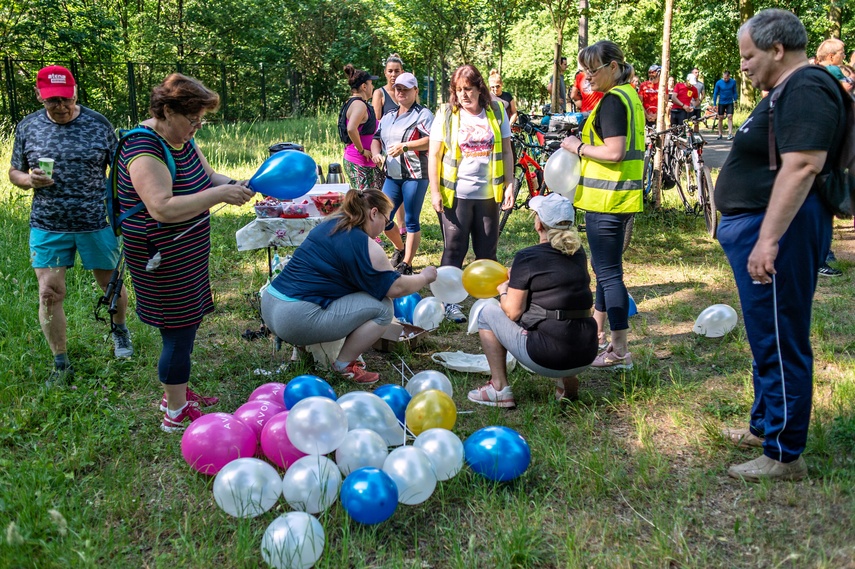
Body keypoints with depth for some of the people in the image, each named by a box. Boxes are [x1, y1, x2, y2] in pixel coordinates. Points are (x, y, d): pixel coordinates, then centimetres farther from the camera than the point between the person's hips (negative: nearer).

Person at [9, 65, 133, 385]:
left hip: (97, 223, -1)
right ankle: (61, 364, 12)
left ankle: (120, 329, 43)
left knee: (111, 284, 12)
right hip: (47, 226, 1)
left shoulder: (99, 125, -4)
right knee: (49, 294, -2)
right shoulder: (27, 127, 1)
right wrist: (30, 180, -14)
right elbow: (14, 172, 9)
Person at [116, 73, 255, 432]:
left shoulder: (182, 139, 5)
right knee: (179, 333, -1)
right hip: (163, 258, -9)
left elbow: (207, 175, 15)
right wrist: (220, 195, -34)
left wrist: (233, 185, -7)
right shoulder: (144, 151, -24)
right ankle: (176, 415, 13)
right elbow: (163, 208, -35)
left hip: (187, 252, 10)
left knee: (185, 326, 19)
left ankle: (176, 393, 36)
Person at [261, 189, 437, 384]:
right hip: (297, 320, -9)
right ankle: (344, 366, 3)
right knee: (382, 308, -4)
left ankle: (304, 346, 17)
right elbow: (396, 288, -4)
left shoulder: (329, 225, 15)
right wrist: (425, 277, 13)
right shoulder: (366, 246, -10)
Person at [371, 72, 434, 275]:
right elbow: (377, 138, 19)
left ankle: (406, 265, 8)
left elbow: (432, 140, -17)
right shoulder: (388, 116, 18)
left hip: (415, 175, -7)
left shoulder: (423, 114, -4)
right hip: (392, 176, 7)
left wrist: (404, 147, -27)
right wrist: (376, 152, -4)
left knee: (411, 221, -1)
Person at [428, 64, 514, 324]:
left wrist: (509, 185, 0)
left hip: (488, 194, 2)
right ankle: (450, 302, 12)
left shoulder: (496, 112, 4)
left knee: (487, 252, 10)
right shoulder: (446, 115, -1)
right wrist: (435, 191, -7)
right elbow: (434, 155, -1)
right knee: (454, 250, 3)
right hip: (455, 195, -2)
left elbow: (506, 152, 8)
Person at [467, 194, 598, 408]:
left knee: (487, 314, 13)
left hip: (547, 358, -7)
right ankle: (568, 380, 22)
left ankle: (499, 388, 11)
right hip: (586, 357, 7)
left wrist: (503, 291, 13)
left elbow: (513, 312, -8)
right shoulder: (578, 253, 9)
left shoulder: (527, 258, -10)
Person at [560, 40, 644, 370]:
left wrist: (578, 147, -11)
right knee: (602, 267, 21)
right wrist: (582, 146, 15)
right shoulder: (629, 96, 16)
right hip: (618, 198, 11)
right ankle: (597, 334, 35)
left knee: (609, 273, -6)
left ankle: (620, 353, 0)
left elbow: (614, 152, -24)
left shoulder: (613, 100, -16)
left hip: (607, 200, -11)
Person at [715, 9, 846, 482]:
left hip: (775, 229, -11)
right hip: (759, 226, 11)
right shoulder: (786, 91, 18)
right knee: (766, 337, 19)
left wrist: (768, 240, -30)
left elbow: (801, 166, -26)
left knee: (779, 343, -4)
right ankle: (764, 426, 34)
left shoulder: (806, 90, -15)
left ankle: (784, 455, 7)